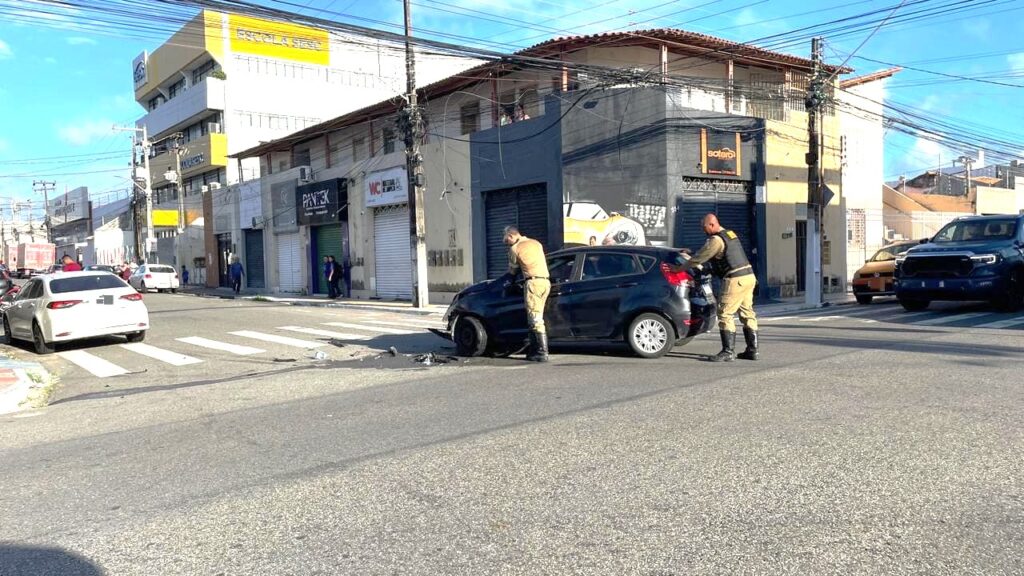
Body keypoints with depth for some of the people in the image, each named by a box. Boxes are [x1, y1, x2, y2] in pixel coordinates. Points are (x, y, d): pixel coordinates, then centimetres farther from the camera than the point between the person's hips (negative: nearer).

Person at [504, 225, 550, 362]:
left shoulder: (515, 248, 2)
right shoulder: (536, 243, 19)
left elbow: (512, 270, 13)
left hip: (533, 282, -7)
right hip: (546, 281, 7)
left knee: (535, 320, -9)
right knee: (535, 319, 12)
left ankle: (543, 353, -14)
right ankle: (534, 351, 12)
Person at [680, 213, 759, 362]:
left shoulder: (716, 240, -12)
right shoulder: (730, 234, 19)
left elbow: (699, 258, -9)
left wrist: (680, 268, 2)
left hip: (735, 280, -10)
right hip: (749, 277, 10)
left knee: (725, 315, -6)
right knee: (747, 314, 12)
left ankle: (728, 352, -8)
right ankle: (752, 350, 16)